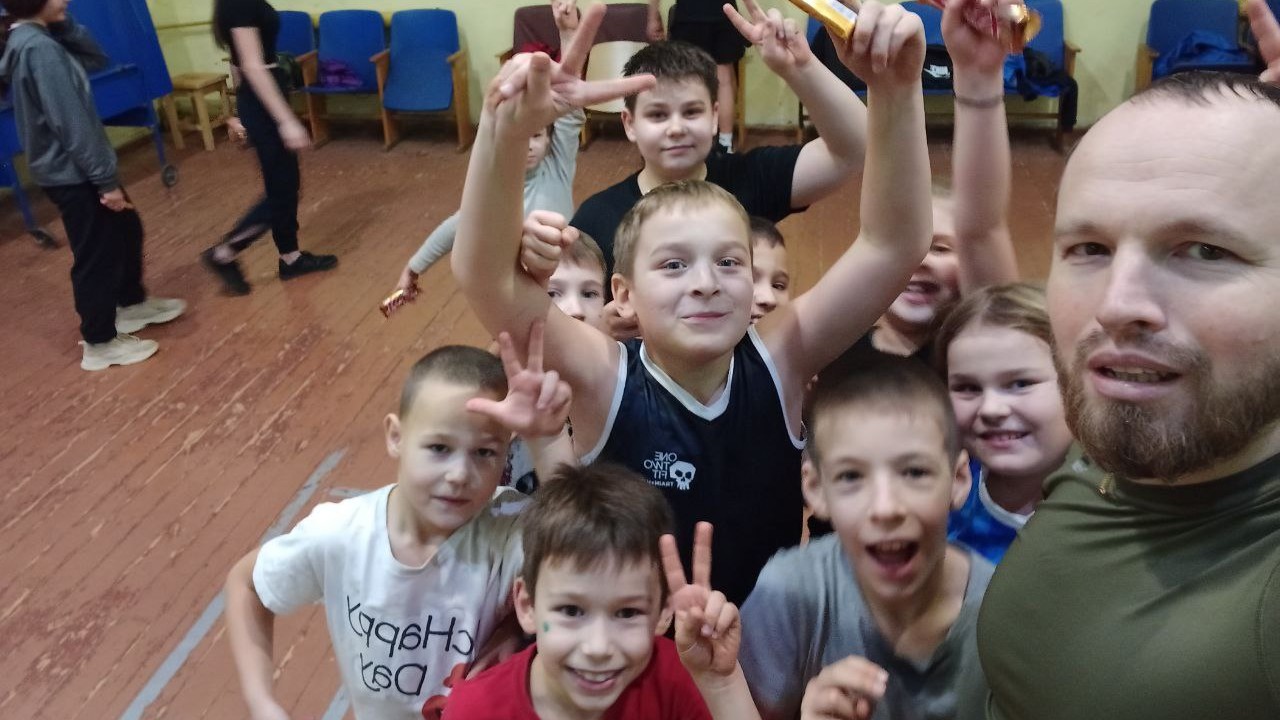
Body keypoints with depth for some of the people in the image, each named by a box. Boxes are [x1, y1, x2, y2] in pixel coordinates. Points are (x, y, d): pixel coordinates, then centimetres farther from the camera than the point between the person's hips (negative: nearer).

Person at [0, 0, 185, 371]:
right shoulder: (39, 48, -23)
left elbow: (96, 59, 16)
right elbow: (71, 123, -25)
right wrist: (106, 179, -21)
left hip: (71, 169, 10)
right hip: (72, 173, -10)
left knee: (125, 231, 24)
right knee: (96, 255, 2)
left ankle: (132, 304, 41)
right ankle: (100, 343, 15)